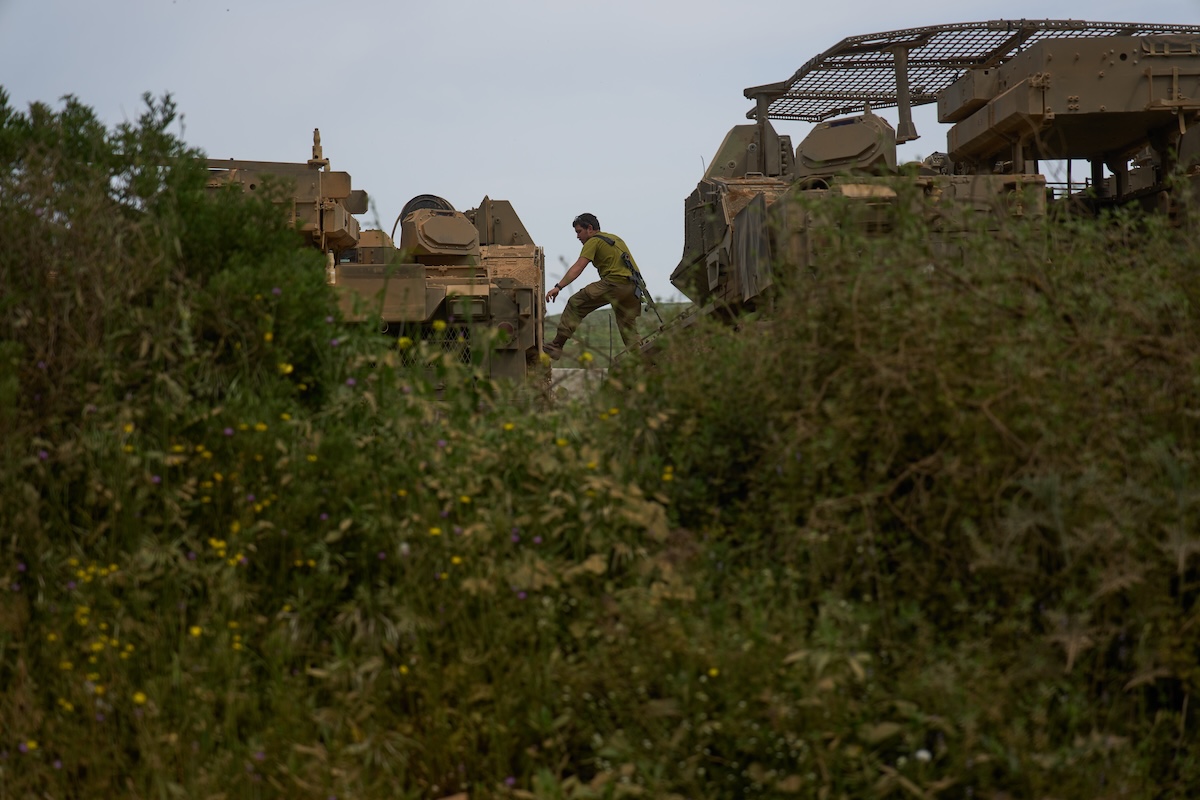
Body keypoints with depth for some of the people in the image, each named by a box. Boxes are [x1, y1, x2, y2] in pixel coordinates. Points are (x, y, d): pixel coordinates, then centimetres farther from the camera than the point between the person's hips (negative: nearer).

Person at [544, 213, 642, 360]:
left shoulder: (594, 241, 1)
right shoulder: (615, 238, 27)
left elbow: (578, 268, -11)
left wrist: (558, 287, -17)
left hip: (614, 283, -8)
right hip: (633, 286, 8)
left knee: (575, 303, -3)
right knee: (629, 328, 16)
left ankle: (556, 346, -8)